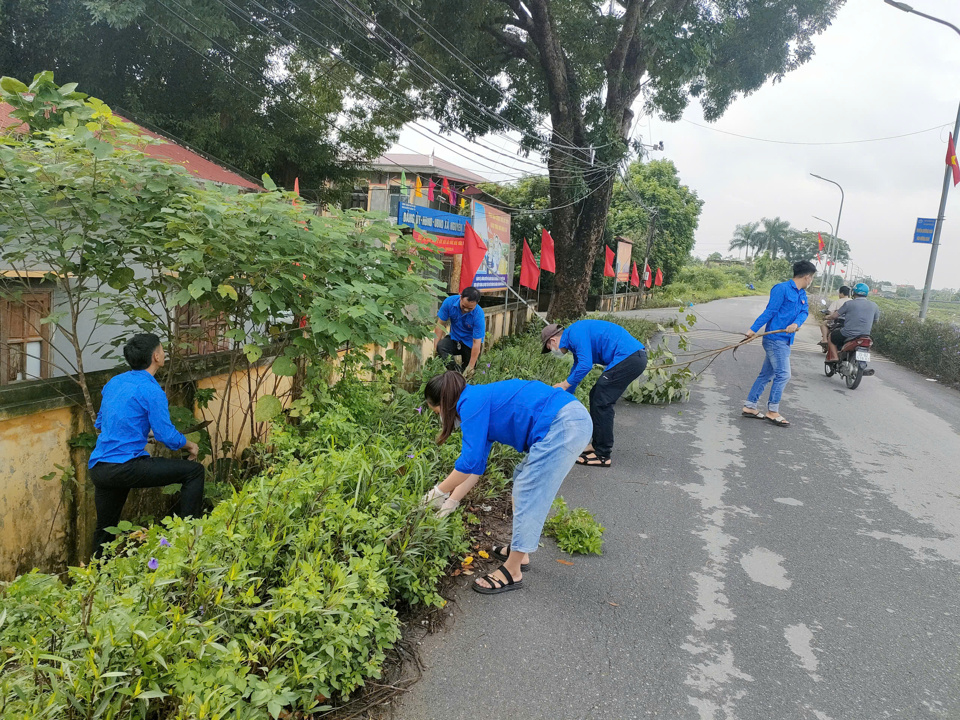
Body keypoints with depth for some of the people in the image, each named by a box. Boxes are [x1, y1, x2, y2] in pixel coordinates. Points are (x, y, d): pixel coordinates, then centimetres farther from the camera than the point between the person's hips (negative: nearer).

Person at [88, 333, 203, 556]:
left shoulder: (113, 382, 14)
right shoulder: (151, 389, -11)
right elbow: (167, 435, -12)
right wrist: (190, 446, 6)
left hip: (98, 469, 9)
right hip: (126, 467, -9)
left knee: (105, 529, 23)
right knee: (194, 471, -3)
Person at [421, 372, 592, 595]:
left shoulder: (471, 403, -7)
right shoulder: (483, 402, 21)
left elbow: (469, 462, -11)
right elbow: (476, 466, 24)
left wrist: (439, 491, 2)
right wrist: (451, 502, 25)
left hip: (563, 424, -10)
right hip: (574, 418, 10)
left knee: (528, 495, -3)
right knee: (523, 480, 21)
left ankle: (512, 572, 8)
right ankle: (519, 551, 31)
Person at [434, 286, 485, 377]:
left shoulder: (479, 315, -29)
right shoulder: (449, 302, -21)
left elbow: (476, 342, -27)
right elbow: (440, 324, -12)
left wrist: (471, 366, -28)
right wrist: (436, 346, -21)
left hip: (470, 343, -2)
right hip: (454, 338, 2)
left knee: (468, 373, -5)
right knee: (440, 346, -29)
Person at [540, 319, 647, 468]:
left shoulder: (575, 333, -9)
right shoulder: (575, 341, 22)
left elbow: (585, 365, -20)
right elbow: (577, 370, 33)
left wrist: (564, 385, -9)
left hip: (628, 357, -10)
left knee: (602, 402, -5)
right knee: (596, 396, 17)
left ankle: (602, 455, 1)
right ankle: (598, 444, 25)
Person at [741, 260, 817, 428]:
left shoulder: (802, 294, 16)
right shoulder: (782, 289, -10)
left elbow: (804, 312, 3)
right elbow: (770, 311, -13)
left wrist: (796, 324, -18)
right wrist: (753, 329, -15)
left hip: (784, 340, 9)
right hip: (775, 338, -9)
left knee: (766, 374, 11)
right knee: (783, 374, -8)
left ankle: (749, 406, 17)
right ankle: (772, 411, 1)